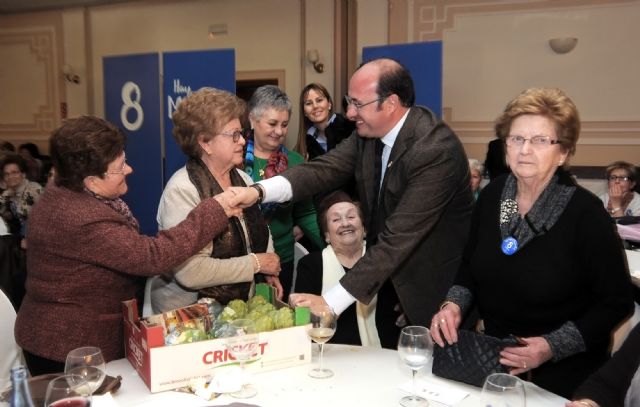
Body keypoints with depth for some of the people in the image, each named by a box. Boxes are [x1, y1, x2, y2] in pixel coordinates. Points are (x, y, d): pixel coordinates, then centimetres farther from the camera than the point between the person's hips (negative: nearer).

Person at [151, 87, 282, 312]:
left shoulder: (243, 179, 5)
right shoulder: (182, 190, -18)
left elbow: (262, 232, 19)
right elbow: (190, 272, -26)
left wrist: (269, 271, 0)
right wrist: (255, 264, -16)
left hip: (242, 305, 6)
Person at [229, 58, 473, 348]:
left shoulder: (436, 150, -29)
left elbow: (398, 238, -32)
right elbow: (326, 169, -11)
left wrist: (331, 301, -33)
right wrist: (259, 191, -29)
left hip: (433, 289, -6)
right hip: (390, 281, 6)